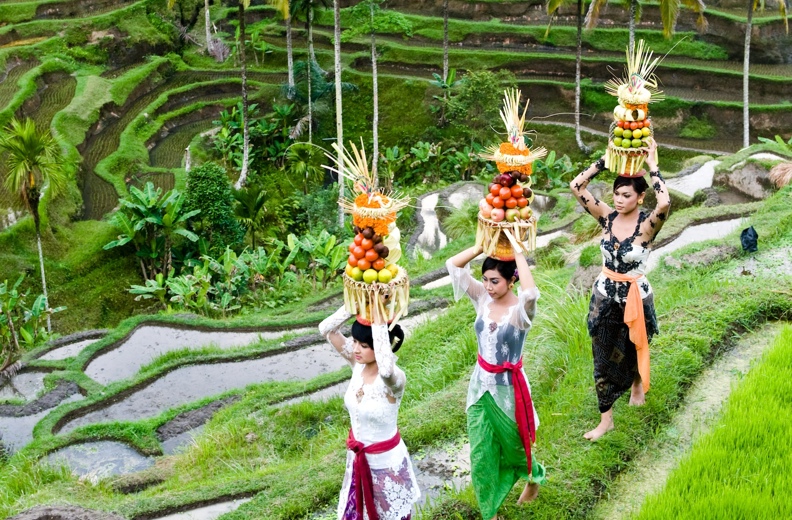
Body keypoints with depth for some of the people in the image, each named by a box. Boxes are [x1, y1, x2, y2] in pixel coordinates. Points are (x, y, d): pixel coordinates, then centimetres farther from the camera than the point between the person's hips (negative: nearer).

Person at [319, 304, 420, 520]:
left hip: (385, 459, -6)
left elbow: (385, 369, -56)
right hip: (358, 456, 6)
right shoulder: (358, 364, -11)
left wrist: (379, 321, -49)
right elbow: (326, 329, -15)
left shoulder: (394, 379, -30)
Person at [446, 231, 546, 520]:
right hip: (480, 385, 4)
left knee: (513, 445, 20)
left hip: (508, 388, -4)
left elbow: (532, 292, -47)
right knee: (481, 455, 11)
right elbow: (452, 265, -10)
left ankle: (535, 476, 53)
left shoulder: (520, 309, -21)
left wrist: (517, 251, -38)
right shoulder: (482, 298, -7)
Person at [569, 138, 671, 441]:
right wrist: (606, 160, -16)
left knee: (634, 349, 21)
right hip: (604, 297, 3)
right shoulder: (607, 216, -8)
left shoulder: (648, 224, -19)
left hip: (636, 297, -3)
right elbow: (576, 186, -15)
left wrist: (651, 165, -32)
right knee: (603, 358, 8)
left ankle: (638, 383, 55)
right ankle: (606, 419, 21)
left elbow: (665, 203, -42)